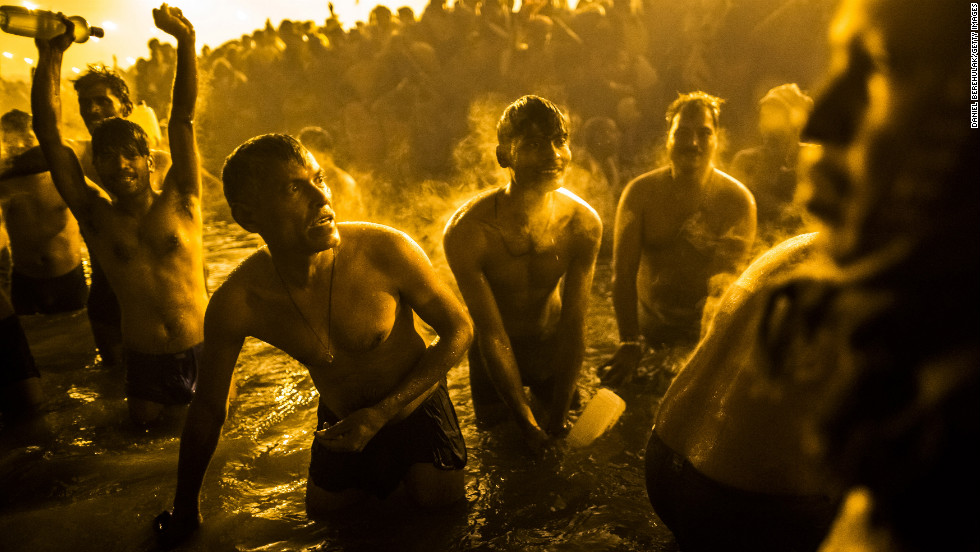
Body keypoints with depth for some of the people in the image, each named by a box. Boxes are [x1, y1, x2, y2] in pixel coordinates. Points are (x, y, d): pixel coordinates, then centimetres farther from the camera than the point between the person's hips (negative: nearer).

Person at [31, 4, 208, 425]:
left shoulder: (177, 203, -8)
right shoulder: (95, 215, -5)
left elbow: (183, 117, -14)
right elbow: (49, 135, -10)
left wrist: (185, 39, -20)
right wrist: (49, 58, -15)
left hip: (201, 348, -1)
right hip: (144, 360, 2)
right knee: (145, 422, 18)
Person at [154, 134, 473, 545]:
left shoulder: (385, 250, -32)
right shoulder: (235, 303, -24)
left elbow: (459, 330, -18)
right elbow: (208, 410, -8)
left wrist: (378, 415, -24)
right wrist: (184, 513, 4)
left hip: (416, 406, -2)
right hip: (341, 419, 3)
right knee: (322, 510, 14)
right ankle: (382, 472, 42)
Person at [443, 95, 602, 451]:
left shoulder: (583, 223, -26)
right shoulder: (466, 232, -34)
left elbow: (574, 324, -19)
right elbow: (491, 333, -27)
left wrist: (558, 415, -16)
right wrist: (526, 420, -20)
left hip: (551, 343, 2)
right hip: (495, 352, -2)